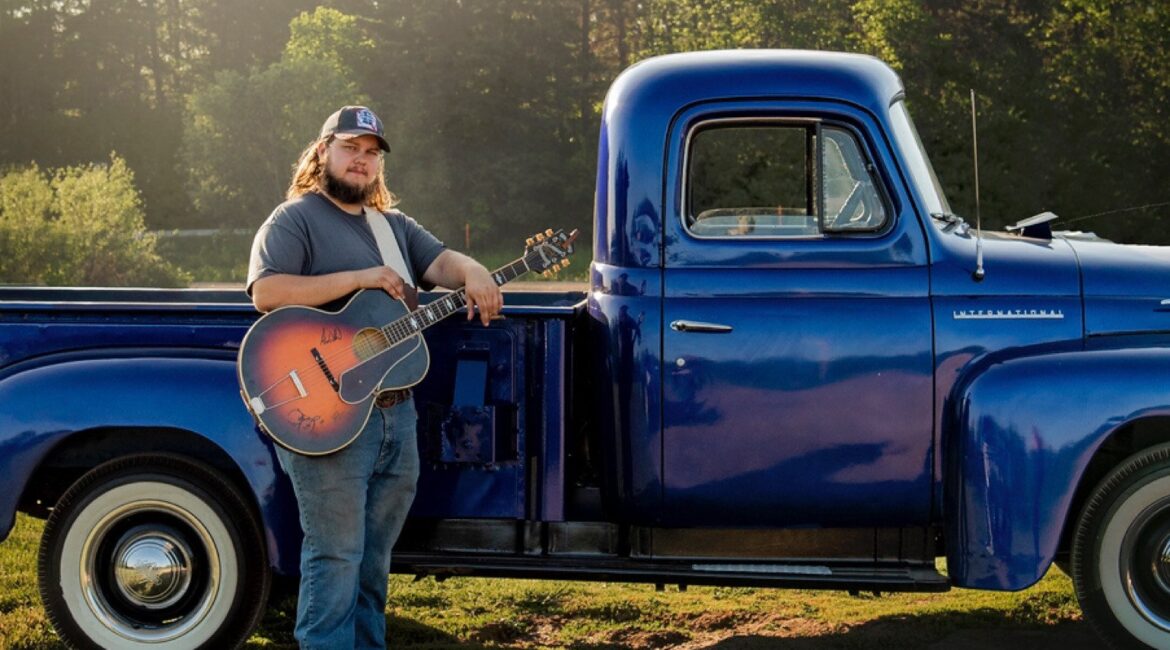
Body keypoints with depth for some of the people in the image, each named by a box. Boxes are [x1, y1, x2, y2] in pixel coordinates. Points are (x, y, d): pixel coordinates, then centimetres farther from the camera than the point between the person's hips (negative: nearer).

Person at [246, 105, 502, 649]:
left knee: (374, 558, 14)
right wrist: (358, 279, -20)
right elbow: (266, 293, -18)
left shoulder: (394, 226, 20)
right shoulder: (295, 219, -4)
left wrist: (471, 272, -18)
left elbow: (439, 261, 6)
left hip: (396, 416, 7)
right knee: (336, 558, -6)